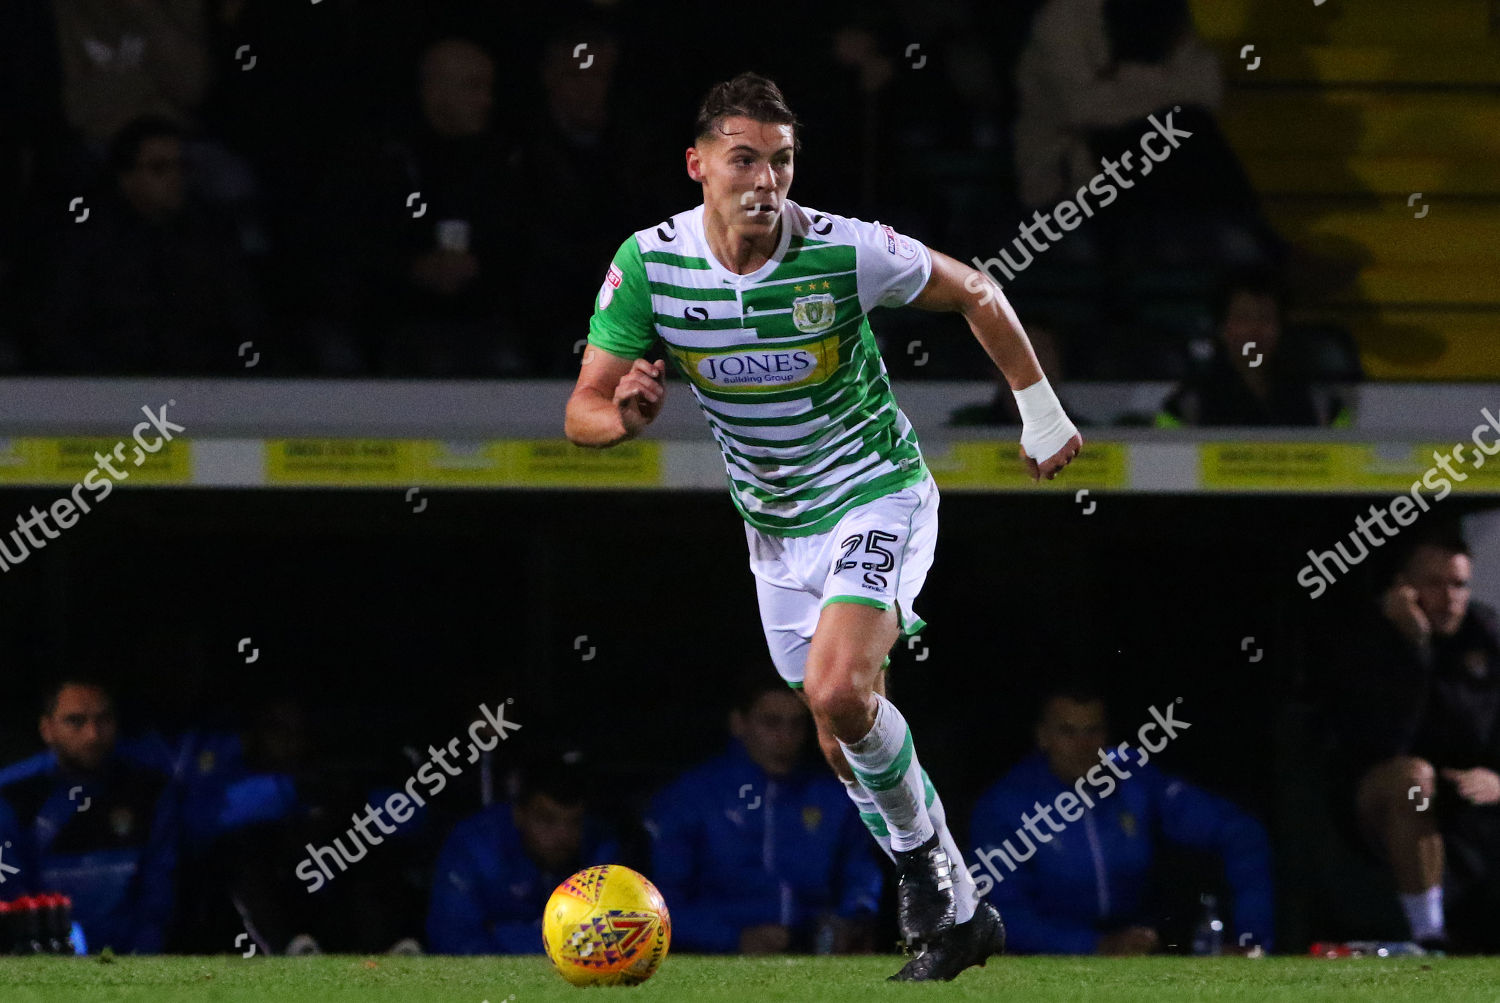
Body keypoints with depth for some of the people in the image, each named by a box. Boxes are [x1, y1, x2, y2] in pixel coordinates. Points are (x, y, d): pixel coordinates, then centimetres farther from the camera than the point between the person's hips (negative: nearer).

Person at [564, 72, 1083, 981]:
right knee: (846, 740, 11)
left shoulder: (845, 252, -22)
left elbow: (974, 292, -5)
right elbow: (582, 414, -11)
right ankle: (956, 914, 27)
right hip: (774, 525, 5)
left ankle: (922, 854, -2)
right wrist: (624, 417, -34)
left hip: (876, 495, -5)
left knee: (836, 691, -26)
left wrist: (1040, 409, -1)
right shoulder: (648, 264, -15)